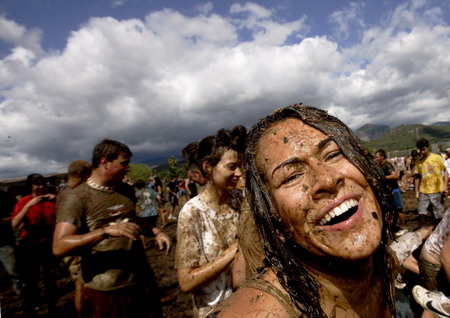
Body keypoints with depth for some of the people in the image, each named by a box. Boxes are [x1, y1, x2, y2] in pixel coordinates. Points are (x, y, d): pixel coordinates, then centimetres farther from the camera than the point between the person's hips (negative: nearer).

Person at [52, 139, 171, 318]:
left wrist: (155, 232, 6)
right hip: (106, 291, -6)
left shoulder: (126, 190, 7)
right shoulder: (78, 198, -13)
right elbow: (59, 246, -21)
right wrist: (106, 231, -31)